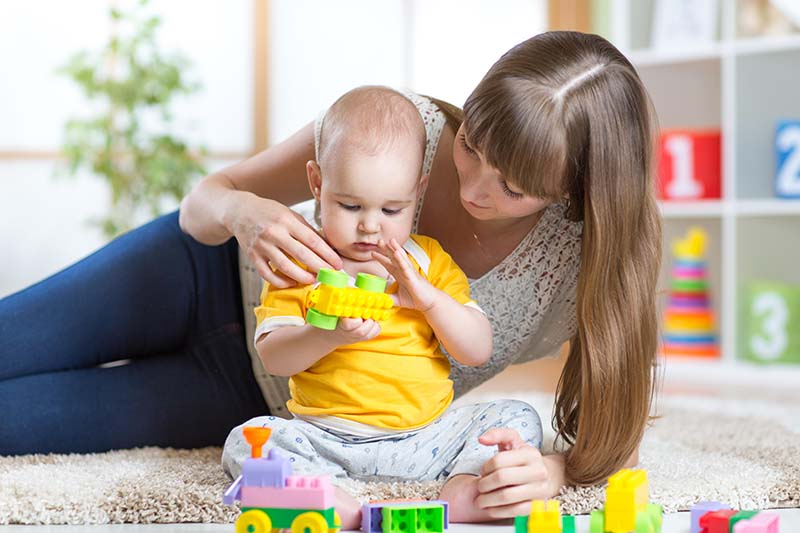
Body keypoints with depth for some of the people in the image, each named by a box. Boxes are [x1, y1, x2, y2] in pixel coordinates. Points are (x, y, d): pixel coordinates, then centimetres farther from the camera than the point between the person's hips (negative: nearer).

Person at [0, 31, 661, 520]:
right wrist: (242, 211, -38)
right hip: (223, 275, 1)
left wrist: (552, 470, -42)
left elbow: (616, 436, -19)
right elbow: (202, 204, -14)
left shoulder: (581, 267, -27)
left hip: (259, 398, 0)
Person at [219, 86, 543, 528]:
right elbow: (272, 357, -6)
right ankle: (345, 510, -44)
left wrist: (428, 298, -13)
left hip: (427, 436, 2)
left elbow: (479, 351, 3)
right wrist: (327, 335, -25)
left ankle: (465, 493, -37)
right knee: (245, 441, -25)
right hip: (327, 439, -2)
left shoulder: (429, 261, 9)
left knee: (519, 418, -14)